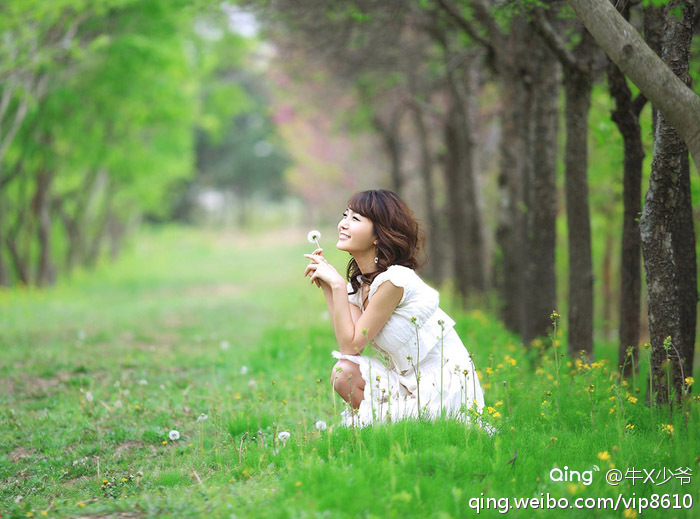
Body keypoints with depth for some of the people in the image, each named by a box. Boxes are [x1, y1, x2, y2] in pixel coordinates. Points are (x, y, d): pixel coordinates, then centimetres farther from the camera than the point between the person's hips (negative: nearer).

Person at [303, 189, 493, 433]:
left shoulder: (394, 280, -18)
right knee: (343, 372, -9)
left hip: (445, 387, -7)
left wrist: (338, 285, -14)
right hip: (414, 383, 7)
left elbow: (351, 345, -16)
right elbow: (350, 349, -5)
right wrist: (328, 287, -2)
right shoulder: (359, 283, 8)